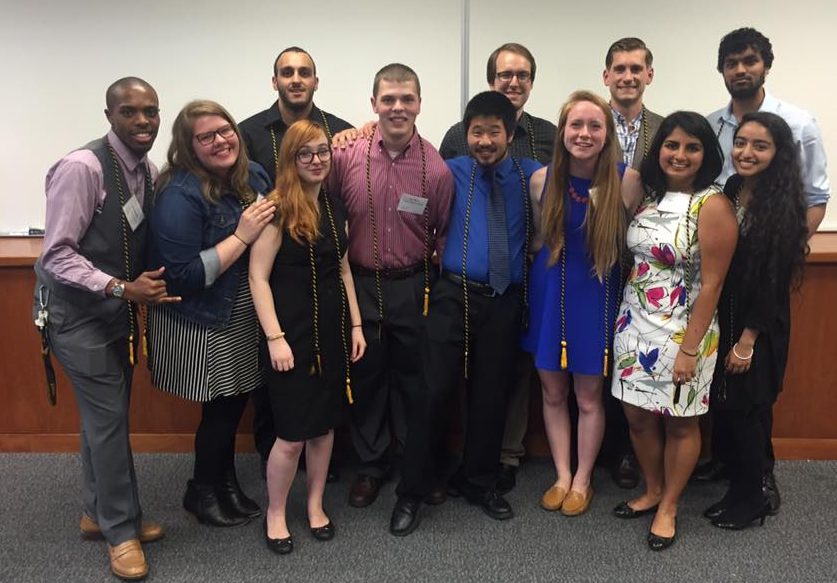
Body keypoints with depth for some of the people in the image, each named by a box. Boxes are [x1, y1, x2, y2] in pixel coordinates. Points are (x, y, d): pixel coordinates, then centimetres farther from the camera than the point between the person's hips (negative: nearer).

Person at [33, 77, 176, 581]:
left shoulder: (150, 171, 1)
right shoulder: (81, 168, -21)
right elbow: (57, 256, -22)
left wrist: (150, 283, -4)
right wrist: (122, 288, -29)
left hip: (118, 309, 7)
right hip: (78, 312, -7)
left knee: (106, 415, 16)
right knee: (109, 416, -2)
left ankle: (98, 514, 34)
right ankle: (121, 530, 15)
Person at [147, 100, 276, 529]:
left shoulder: (254, 175, 1)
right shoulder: (180, 196, -21)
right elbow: (182, 276, -25)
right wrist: (241, 237, -25)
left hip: (245, 320, 7)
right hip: (202, 327, -6)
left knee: (234, 403, 16)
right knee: (222, 408, 6)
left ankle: (226, 484, 38)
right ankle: (202, 493, 30)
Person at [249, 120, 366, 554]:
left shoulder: (335, 207, 8)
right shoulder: (278, 208, -11)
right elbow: (258, 277, -13)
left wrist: (356, 324, 11)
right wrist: (275, 338, -17)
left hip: (333, 330, 6)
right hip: (294, 332, -6)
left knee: (325, 424, 14)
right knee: (292, 434, -1)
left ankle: (315, 505, 31)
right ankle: (275, 514, 21)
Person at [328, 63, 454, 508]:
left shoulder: (436, 168, -9)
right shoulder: (346, 156, -8)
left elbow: (445, 235, 2)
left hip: (413, 286, -1)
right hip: (361, 284, 1)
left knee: (414, 376, 14)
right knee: (365, 376, 13)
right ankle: (371, 464, 32)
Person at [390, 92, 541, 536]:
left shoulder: (532, 176, 7)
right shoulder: (451, 173, 3)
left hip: (506, 300, 2)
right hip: (455, 295, -2)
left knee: (491, 394, 11)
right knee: (435, 390, -6)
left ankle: (479, 483, 31)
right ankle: (412, 491, 11)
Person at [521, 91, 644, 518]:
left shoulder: (627, 181, -12)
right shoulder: (542, 179, -5)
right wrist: (554, 258, -4)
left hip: (597, 296, -2)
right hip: (549, 294, 2)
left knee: (589, 397, 10)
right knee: (553, 393, 12)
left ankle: (582, 480, 29)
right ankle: (562, 476, 30)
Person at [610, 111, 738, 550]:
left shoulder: (712, 205, -13)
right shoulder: (649, 197, 6)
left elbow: (711, 284, -15)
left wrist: (689, 349, -16)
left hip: (682, 330, -5)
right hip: (635, 324, 6)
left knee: (680, 422, 9)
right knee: (638, 415, 13)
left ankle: (668, 507, 28)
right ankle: (651, 491, 35)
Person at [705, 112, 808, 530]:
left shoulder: (783, 206, -13)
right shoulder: (728, 192, 4)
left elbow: (773, 280, -14)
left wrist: (747, 341, -14)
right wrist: (721, 331, 4)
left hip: (759, 329, -6)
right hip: (721, 321, 6)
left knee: (745, 412, 3)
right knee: (722, 409, 11)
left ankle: (752, 500, 23)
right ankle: (737, 490, 29)